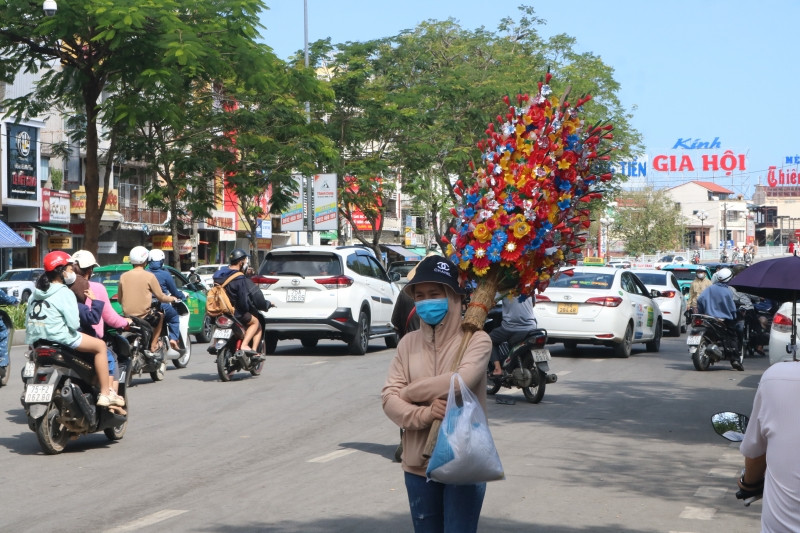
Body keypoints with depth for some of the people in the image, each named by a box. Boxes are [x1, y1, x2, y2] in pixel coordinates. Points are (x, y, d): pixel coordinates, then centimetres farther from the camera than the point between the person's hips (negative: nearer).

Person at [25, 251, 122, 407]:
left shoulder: (36, 293, 10)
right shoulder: (64, 293, -12)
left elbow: (29, 320, 9)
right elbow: (73, 323, -18)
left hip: (35, 340, 9)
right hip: (59, 338, -8)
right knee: (100, 346, 4)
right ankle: (105, 394, 2)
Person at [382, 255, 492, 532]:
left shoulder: (476, 340, -7)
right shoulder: (409, 343, 6)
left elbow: (461, 382, -24)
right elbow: (388, 398, -1)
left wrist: (410, 393, -9)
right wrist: (423, 414, -21)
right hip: (418, 464, 5)